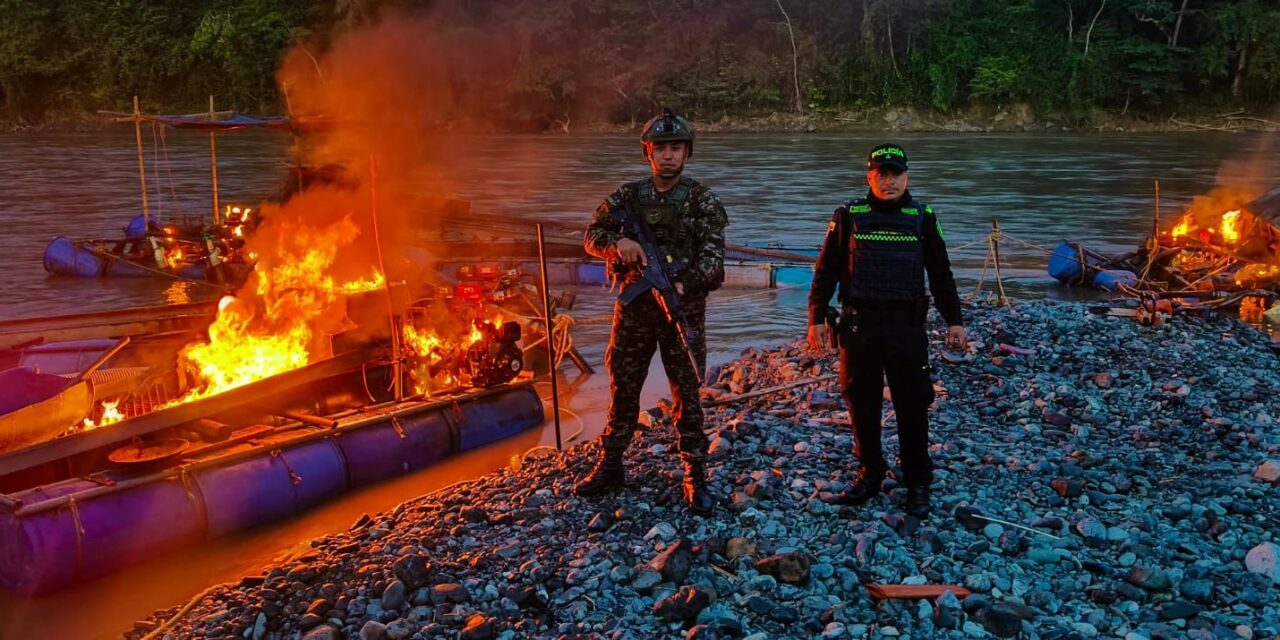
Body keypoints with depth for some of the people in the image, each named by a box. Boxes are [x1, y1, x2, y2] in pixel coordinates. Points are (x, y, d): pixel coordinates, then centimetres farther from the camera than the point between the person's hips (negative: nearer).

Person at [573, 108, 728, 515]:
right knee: (622, 390, 11)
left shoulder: (701, 200, -3)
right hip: (634, 307, 3)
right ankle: (610, 467, 25)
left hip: (683, 309, -2)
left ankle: (695, 478, 13)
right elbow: (592, 236, 7)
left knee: (686, 395, 3)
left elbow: (713, 256, -10)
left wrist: (685, 283, -27)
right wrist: (618, 241, -15)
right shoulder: (628, 197, 5)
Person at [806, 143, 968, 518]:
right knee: (861, 406, 8)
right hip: (858, 327, 1)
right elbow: (826, 271, 5)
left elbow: (941, 275, 10)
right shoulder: (848, 216, 3)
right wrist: (817, 318, 0)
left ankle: (917, 483, 15)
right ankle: (869, 473, 25)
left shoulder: (923, 217, 5)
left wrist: (954, 321, 7)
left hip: (906, 328, 0)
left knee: (913, 407, 2)